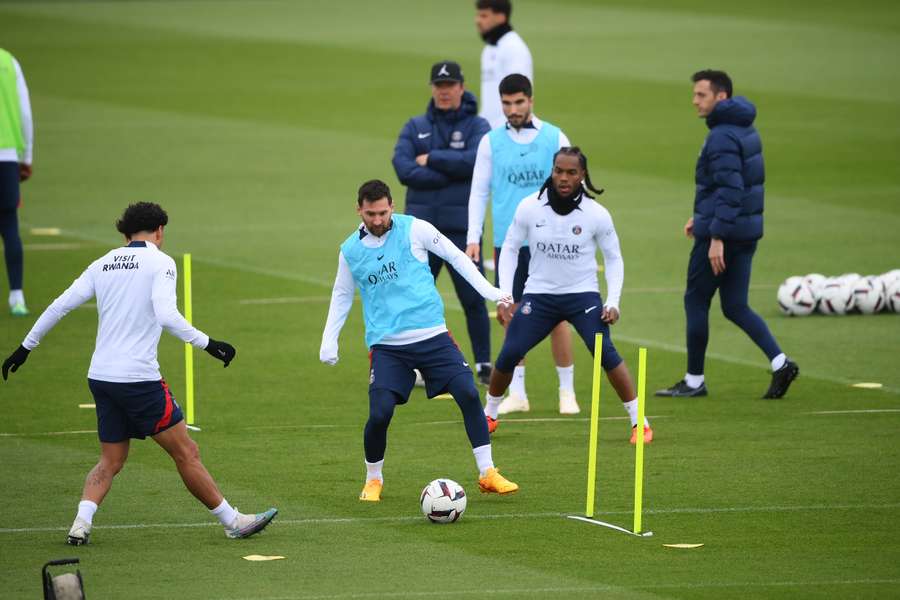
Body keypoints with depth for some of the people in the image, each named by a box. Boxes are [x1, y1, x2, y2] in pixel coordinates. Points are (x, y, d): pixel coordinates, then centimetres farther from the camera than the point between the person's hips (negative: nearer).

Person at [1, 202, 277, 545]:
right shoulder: (160, 262, -6)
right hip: (138, 378, -6)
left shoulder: (103, 264, 11)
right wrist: (207, 344, -16)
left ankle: (81, 523, -3)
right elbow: (166, 316, -21)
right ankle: (232, 521, 8)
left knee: (111, 461, 15)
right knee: (186, 452, 2)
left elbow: (60, 306, 11)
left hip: (100, 376, 6)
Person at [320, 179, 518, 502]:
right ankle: (373, 480, 12)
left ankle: (487, 474, -3)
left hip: (432, 335, 0)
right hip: (386, 345, 0)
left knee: (469, 394, -14)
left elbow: (455, 256, 7)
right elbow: (341, 296, 18)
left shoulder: (414, 230, -2)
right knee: (380, 413, -15)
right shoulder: (350, 251, 4)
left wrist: (488, 290, 1)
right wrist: (329, 340, 11)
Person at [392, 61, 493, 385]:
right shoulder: (415, 127, 9)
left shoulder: (477, 127, 3)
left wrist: (431, 159, -9)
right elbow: (404, 170, -6)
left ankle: (484, 366, 10)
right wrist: (451, 173, -12)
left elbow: (474, 161, -17)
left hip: (462, 227, -2)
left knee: (473, 298, 0)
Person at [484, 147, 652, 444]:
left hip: (583, 294, -1)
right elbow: (510, 249, 3)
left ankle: (639, 421, -11)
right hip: (539, 294, 1)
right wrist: (504, 296, -5)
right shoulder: (529, 208, -8)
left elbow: (613, 258, 2)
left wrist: (613, 302, -9)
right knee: (509, 354, -8)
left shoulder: (596, 214, -9)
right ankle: (489, 415, 18)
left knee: (605, 351, -20)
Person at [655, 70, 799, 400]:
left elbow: (729, 189, -25)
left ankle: (694, 381, 10)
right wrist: (702, 216, 22)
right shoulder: (745, 130, 13)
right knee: (735, 306, 12)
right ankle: (780, 362, -2)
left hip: (723, 232, -9)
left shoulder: (722, 137, -18)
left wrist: (717, 238, -25)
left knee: (695, 301, 3)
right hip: (747, 230, 9)